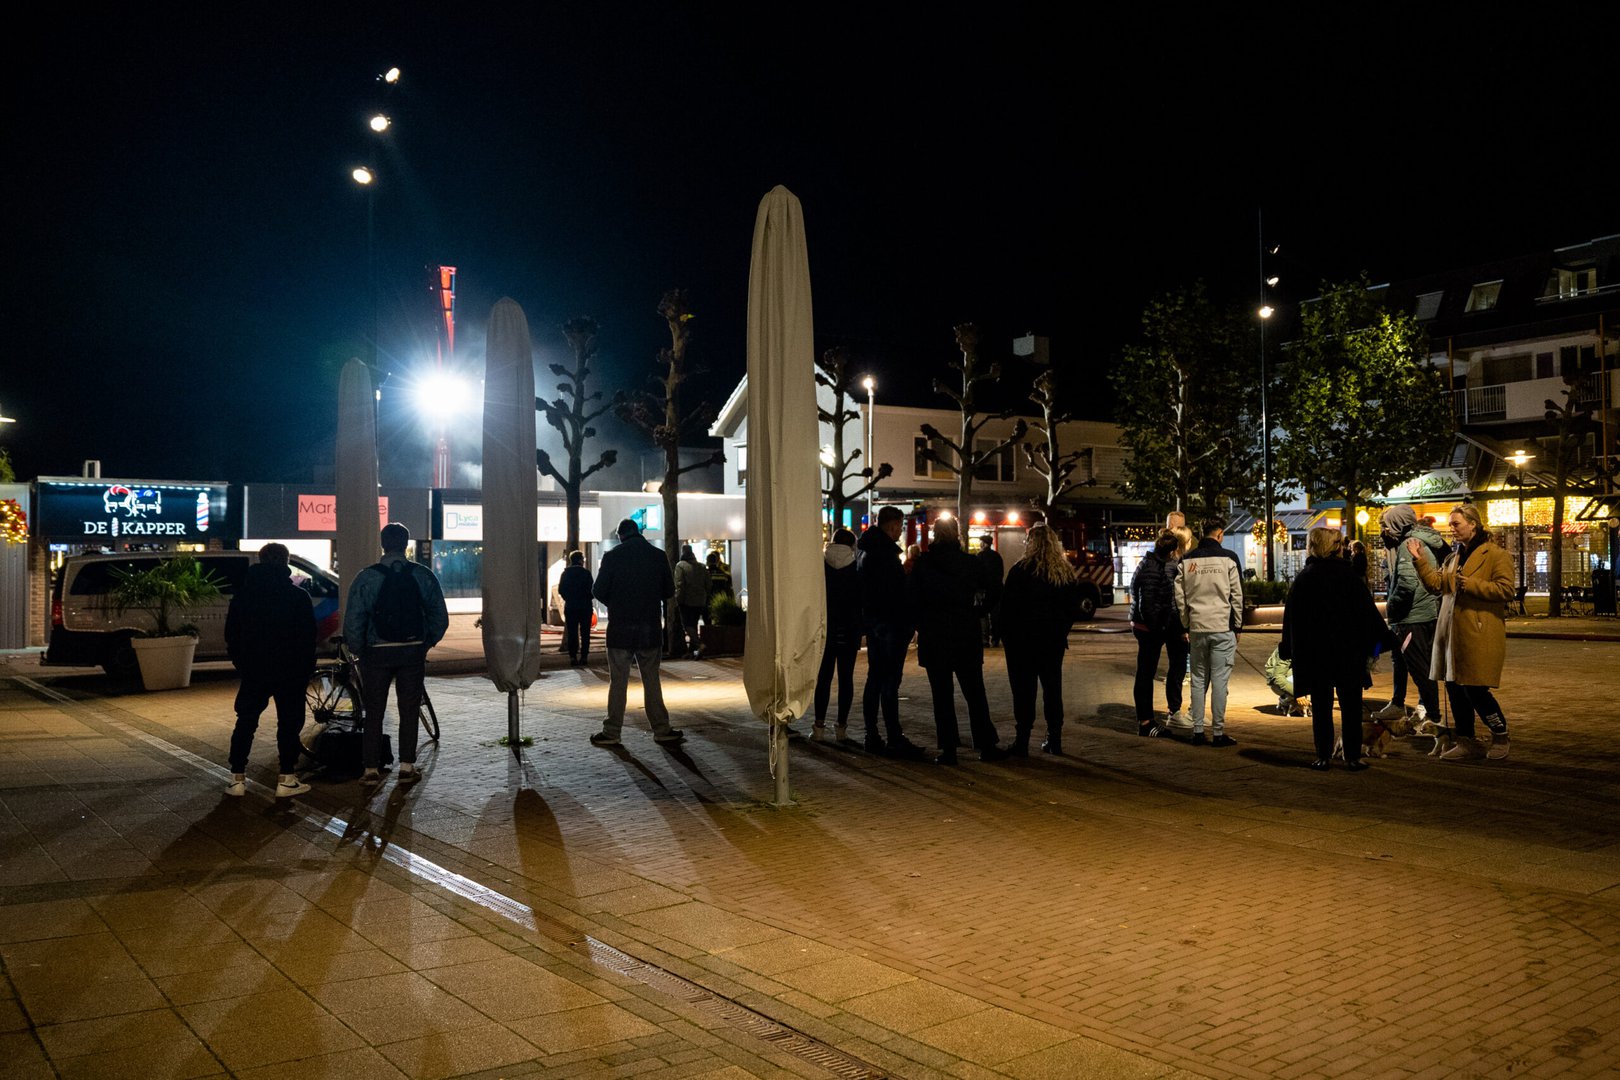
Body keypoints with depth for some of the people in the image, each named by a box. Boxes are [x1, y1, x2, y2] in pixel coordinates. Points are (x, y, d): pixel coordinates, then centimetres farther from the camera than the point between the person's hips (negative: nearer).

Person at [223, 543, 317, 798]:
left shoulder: (243, 595, 3)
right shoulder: (299, 596, -6)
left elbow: (231, 634, 8)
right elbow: (309, 637, -6)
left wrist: (241, 663, 17)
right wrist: (306, 669, 3)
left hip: (254, 671, 3)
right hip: (290, 672, -3)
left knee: (245, 722, 12)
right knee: (289, 723, 5)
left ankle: (237, 778, 11)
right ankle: (287, 779, 3)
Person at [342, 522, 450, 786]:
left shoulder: (366, 577, -8)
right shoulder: (423, 575, -2)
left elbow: (352, 622, -10)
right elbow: (440, 617, 0)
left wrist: (359, 651, 4)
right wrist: (426, 643, 13)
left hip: (377, 653, -1)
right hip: (413, 651, 1)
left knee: (374, 712, 10)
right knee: (409, 710, 11)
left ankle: (371, 769, 11)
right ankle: (407, 767, 12)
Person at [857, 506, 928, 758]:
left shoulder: (865, 548, 14)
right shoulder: (885, 551, -18)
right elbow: (894, 590, -21)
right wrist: (904, 622, -16)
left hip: (871, 618, 10)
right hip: (889, 622, -10)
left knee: (875, 678, 12)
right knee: (890, 681, -7)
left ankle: (872, 737, 16)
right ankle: (895, 740, -5)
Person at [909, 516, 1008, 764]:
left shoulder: (922, 563, -5)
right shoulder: (970, 563, -3)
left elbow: (911, 598, -2)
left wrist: (921, 624, 9)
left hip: (934, 639, -1)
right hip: (966, 637, 1)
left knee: (942, 696, 4)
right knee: (975, 694, 9)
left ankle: (948, 749, 3)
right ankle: (986, 745, 12)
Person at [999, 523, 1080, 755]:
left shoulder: (1021, 570, -11)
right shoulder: (1067, 572, 5)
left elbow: (1008, 606, -12)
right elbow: (1074, 608, 9)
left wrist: (1006, 635, -2)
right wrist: (1061, 631, 16)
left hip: (1023, 639, -5)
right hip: (1054, 640, 5)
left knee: (1024, 690, -1)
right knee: (1052, 688, 12)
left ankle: (1022, 741, -1)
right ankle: (1054, 739, 16)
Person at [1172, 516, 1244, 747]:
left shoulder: (1187, 560, 6)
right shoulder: (1228, 558, -4)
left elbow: (1179, 596, 6)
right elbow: (1237, 595, -2)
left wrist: (1186, 625, 12)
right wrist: (1237, 625, 7)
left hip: (1196, 627, 3)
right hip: (1222, 627, -3)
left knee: (1198, 680, 10)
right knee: (1219, 680, 0)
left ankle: (1197, 731, 11)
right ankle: (1218, 732, 2)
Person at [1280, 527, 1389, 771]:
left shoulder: (1302, 579, 0)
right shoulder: (1348, 576, -7)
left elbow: (1291, 618, 4)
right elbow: (1367, 612, -5)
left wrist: (1288, 649, 13)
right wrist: (1382, 639, 5)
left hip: (1314, 653, 2)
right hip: (1348, 652, -2)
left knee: (1321, 706, 8)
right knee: (1350, 705, 6)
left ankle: (1323, 757, 8)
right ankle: (1352, 757, 7)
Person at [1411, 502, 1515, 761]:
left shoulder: (1496, 555, -6)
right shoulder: (1453, 557, 18)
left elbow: (1506, 590, -14)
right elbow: (1436, 584, 10)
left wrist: (1471, 584, -17)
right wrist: (1419, 559, 2)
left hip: (1479, 635, -8)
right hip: (1452, 632, 8)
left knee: (1475, 688, -8)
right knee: (1454, 686, 10)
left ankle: (1500, 736, 14)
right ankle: (1466, 741, 20)